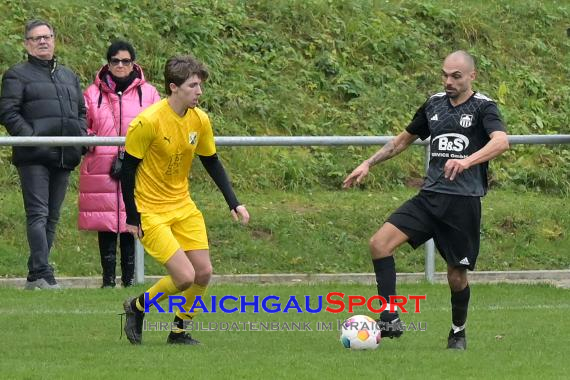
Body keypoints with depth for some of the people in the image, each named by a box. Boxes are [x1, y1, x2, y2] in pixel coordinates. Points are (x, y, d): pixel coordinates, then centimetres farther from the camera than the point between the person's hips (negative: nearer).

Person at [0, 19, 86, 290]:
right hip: (34, 158, -6)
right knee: (38, 214, -14)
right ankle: (42, 273, -20)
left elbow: (81, 112, 27)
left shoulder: (69, 77, 23)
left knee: (52, 217, 7)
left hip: (64, 157, 6)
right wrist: (30, 137, -17)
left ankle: (35, 276, 11)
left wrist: (80, 136, 8)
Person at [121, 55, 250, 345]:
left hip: (183, 206, 7)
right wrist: (132, 218, -14)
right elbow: (128, 168, -15)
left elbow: (212, 163, 12)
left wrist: (233, 203, 4)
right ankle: (137, 307, 11)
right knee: (185, 276, -15)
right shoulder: (148, 121, -21)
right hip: (150, 210, -7)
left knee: (204, 272, 0)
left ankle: (179, 331, 20)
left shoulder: (199, 119, -2)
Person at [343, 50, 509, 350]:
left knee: (457, 274, 2)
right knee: (379, 243, -14)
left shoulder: (483, 107, -5)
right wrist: (368, 164, 19)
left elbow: (501, 141, -25)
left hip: (464, 201, -5)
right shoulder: (434, 104, 12)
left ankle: (458, 332, 28)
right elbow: (404, 139, 26)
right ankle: (390, 320, -14)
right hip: (430, 197, 5)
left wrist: (467, 161, -41)